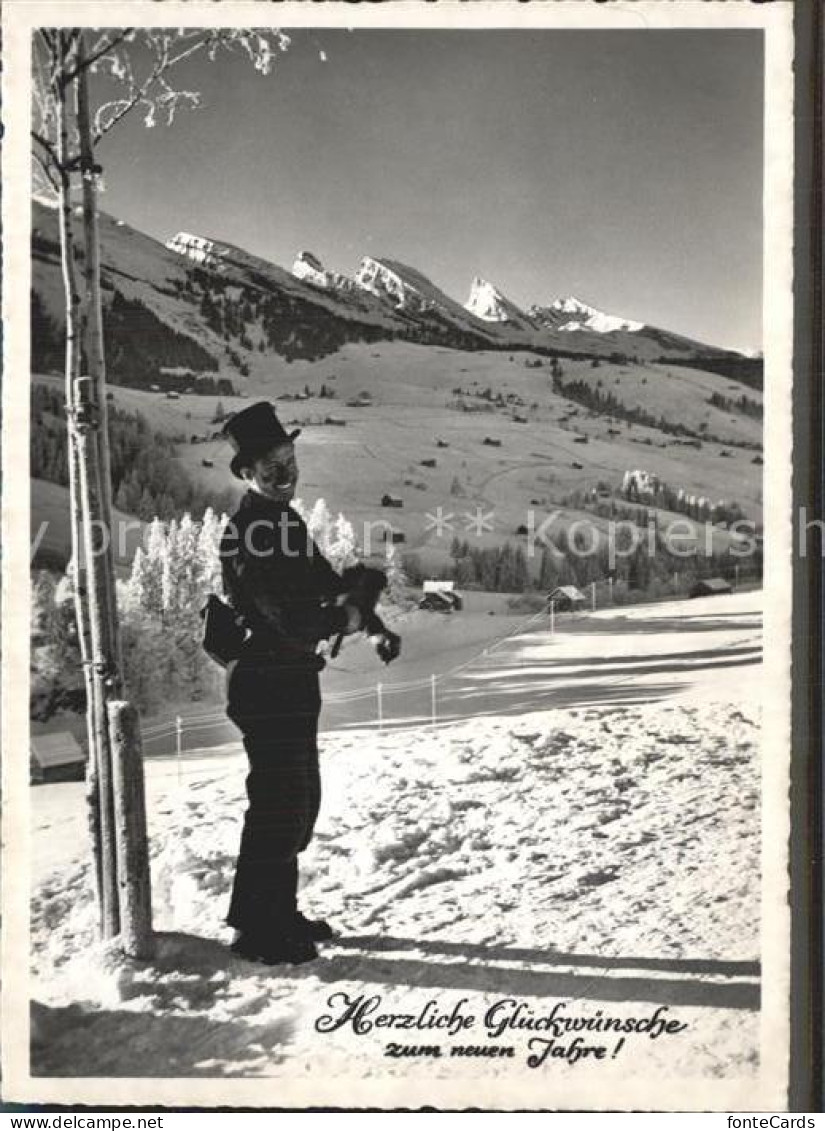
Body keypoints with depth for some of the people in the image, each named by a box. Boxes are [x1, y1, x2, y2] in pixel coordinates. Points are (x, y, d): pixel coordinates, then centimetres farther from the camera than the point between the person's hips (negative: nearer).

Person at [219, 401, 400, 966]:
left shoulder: (286, 519, 12)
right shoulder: (249, 530, -20)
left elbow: (327, 580, 19)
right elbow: (294, 621, -26)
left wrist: (377, 626, 7)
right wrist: (345, 619, -7)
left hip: (293, 680, 10)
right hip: (268, 681, -10)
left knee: (301, 798, 18)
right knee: (280, 803, -1)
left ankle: (275, 912, 33)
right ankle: (261, 931, 13)